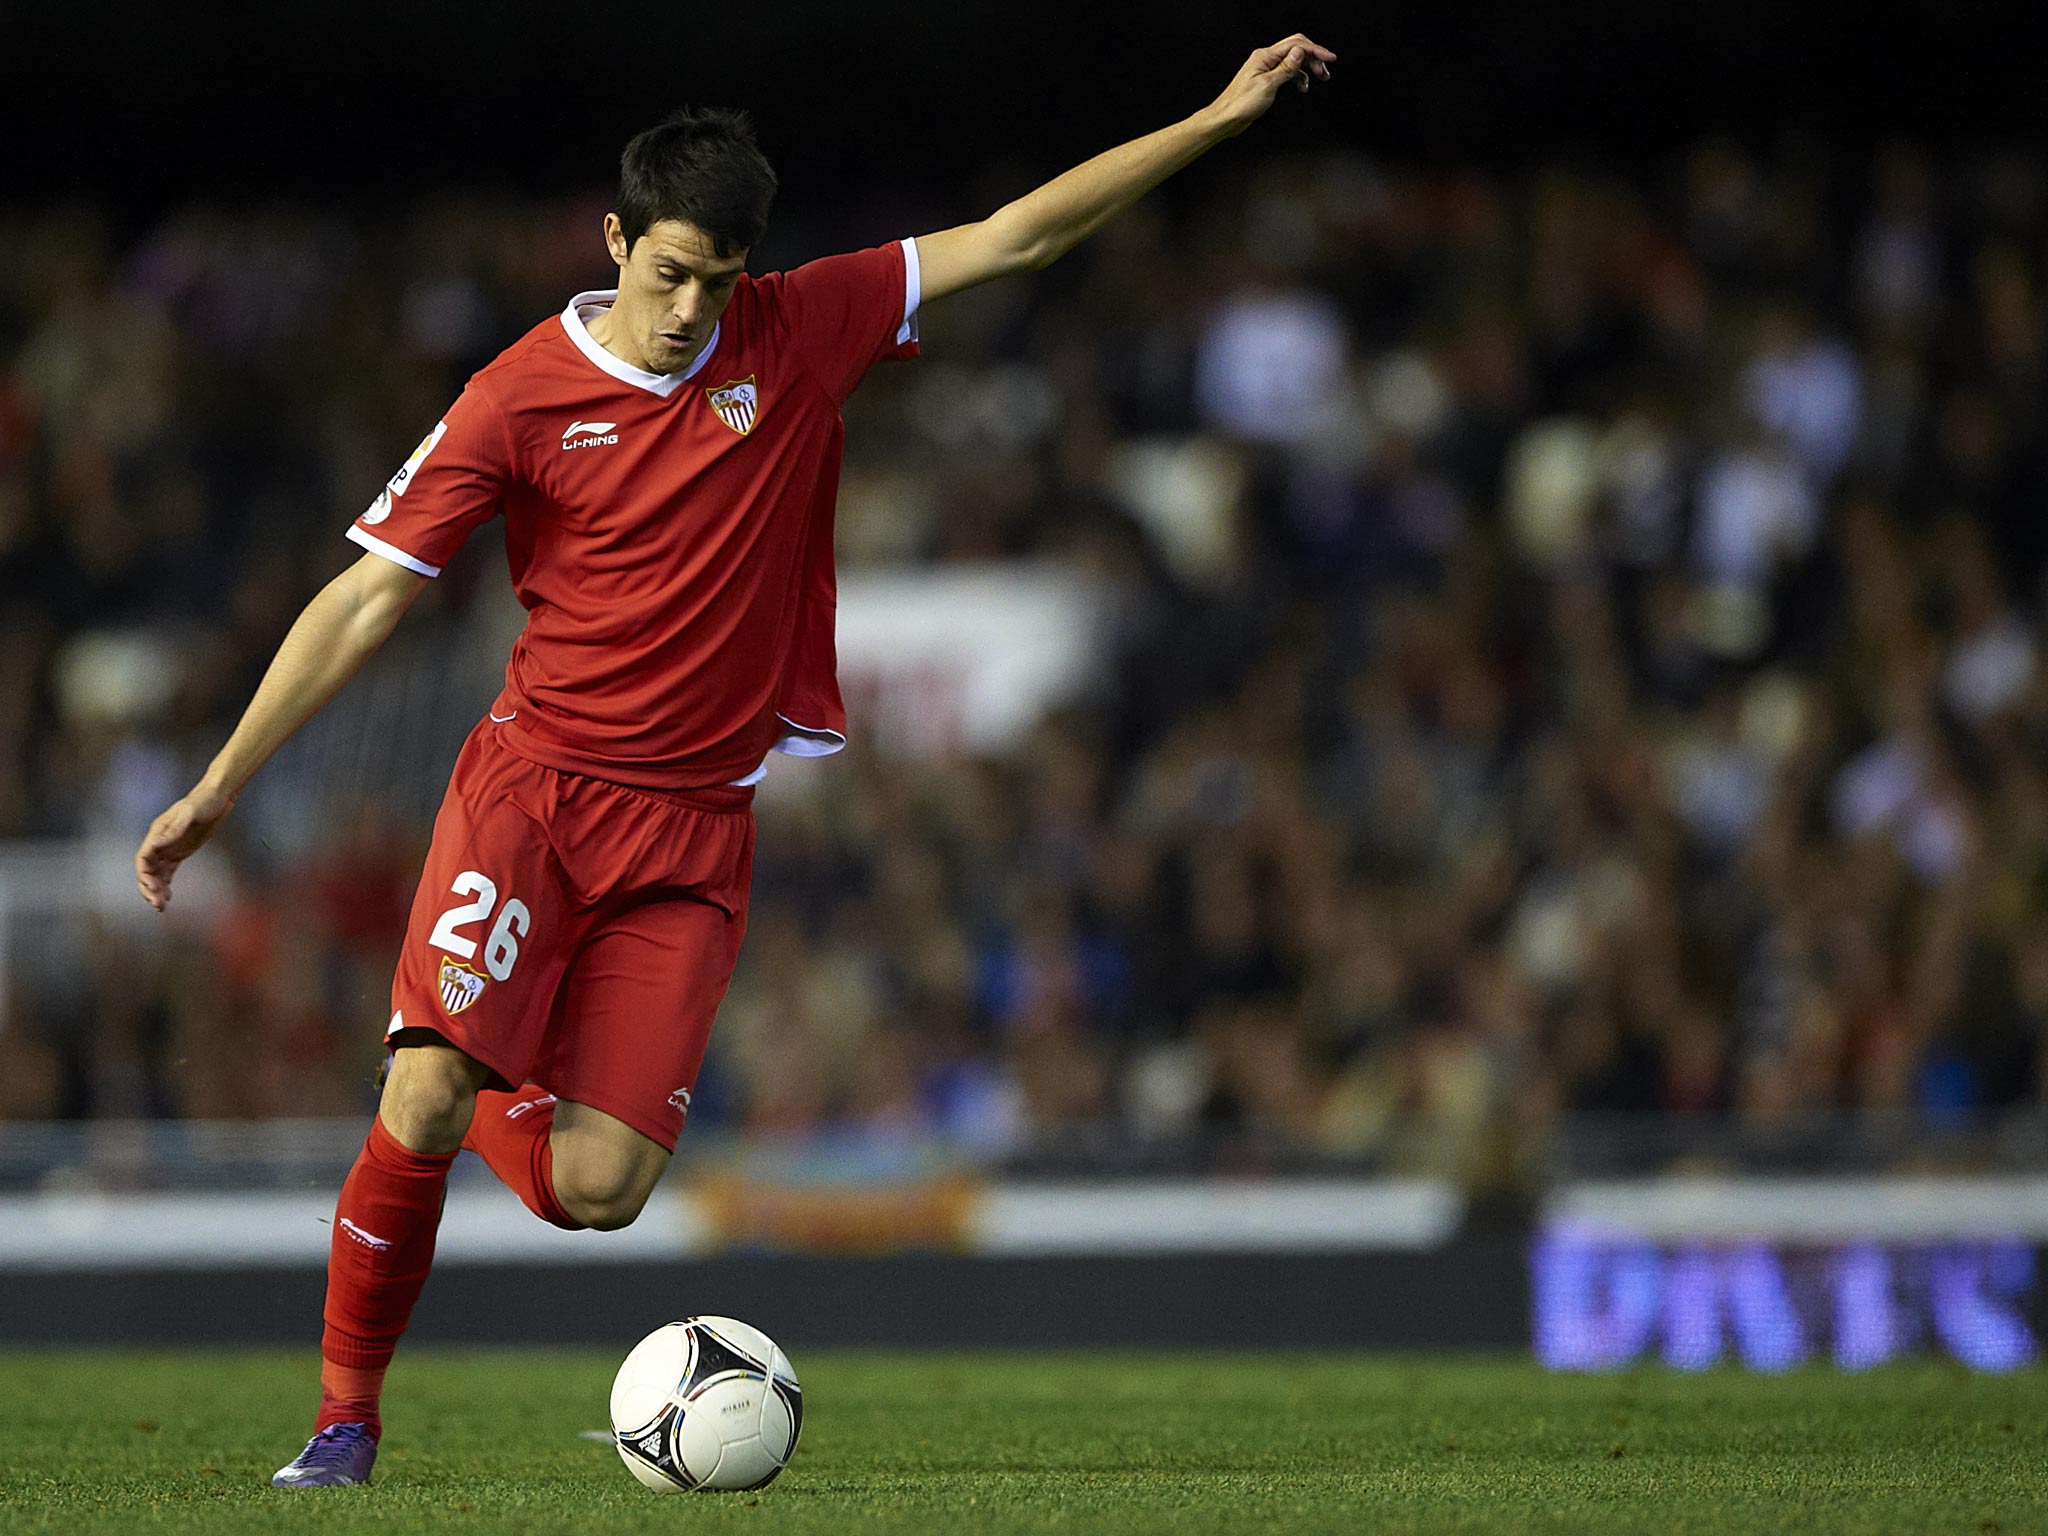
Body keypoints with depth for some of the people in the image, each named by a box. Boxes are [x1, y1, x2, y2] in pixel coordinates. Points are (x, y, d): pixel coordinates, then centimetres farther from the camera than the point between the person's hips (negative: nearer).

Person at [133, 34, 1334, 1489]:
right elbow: (366, 600, -1)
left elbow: (1013, 237, 5)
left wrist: (1218, 119, 2)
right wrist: (217, 789, -4)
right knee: (424, 1100, -21)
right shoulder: (521, 398, -4)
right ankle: (347, 1412, -1)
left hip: (691, 825, 2)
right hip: (534, 783, -2)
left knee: (593, 1192, -10)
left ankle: (490, 1098, 26)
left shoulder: (797, 335, 2)